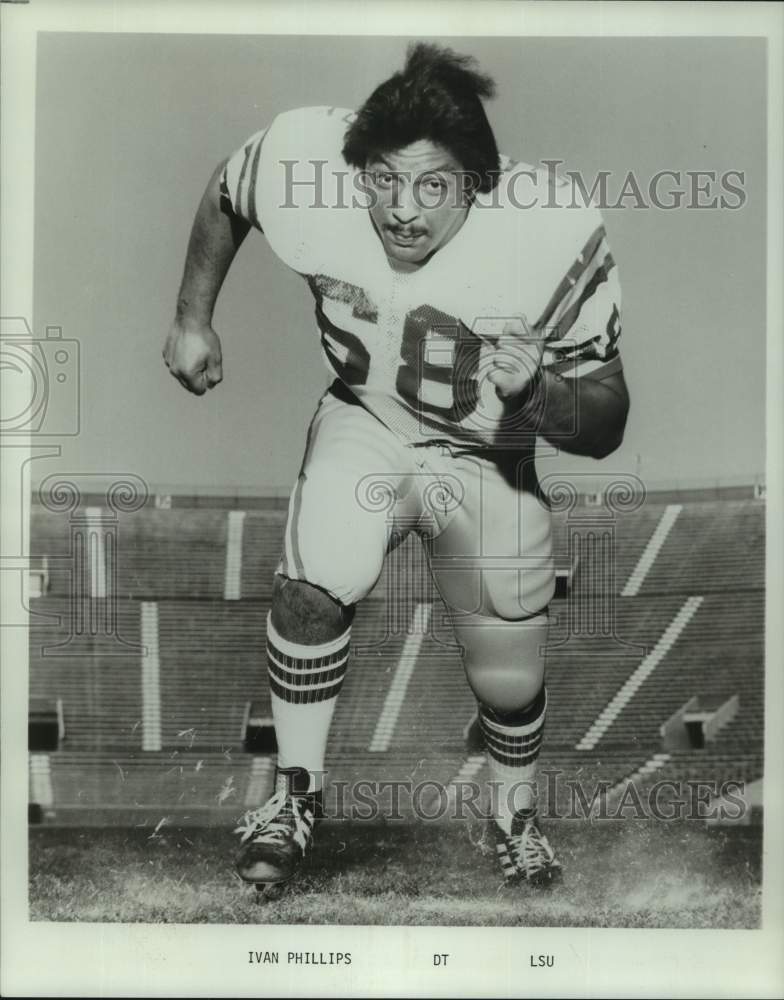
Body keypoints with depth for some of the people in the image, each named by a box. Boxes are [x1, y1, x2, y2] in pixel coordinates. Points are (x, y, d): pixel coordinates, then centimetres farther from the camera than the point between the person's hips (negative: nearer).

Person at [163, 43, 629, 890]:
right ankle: (295, 795, 2)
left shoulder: (555, 238, -29)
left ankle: (516, 815, 40)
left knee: (510, 684, 5)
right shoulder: (301, 163, -24)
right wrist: (192, 319, 6)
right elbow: (223, 195, 1)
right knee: (313, 584, -25)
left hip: (490, 460, -1)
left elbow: (605, 424, -22)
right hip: (364, 423, 1)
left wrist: (535, 392, -42)